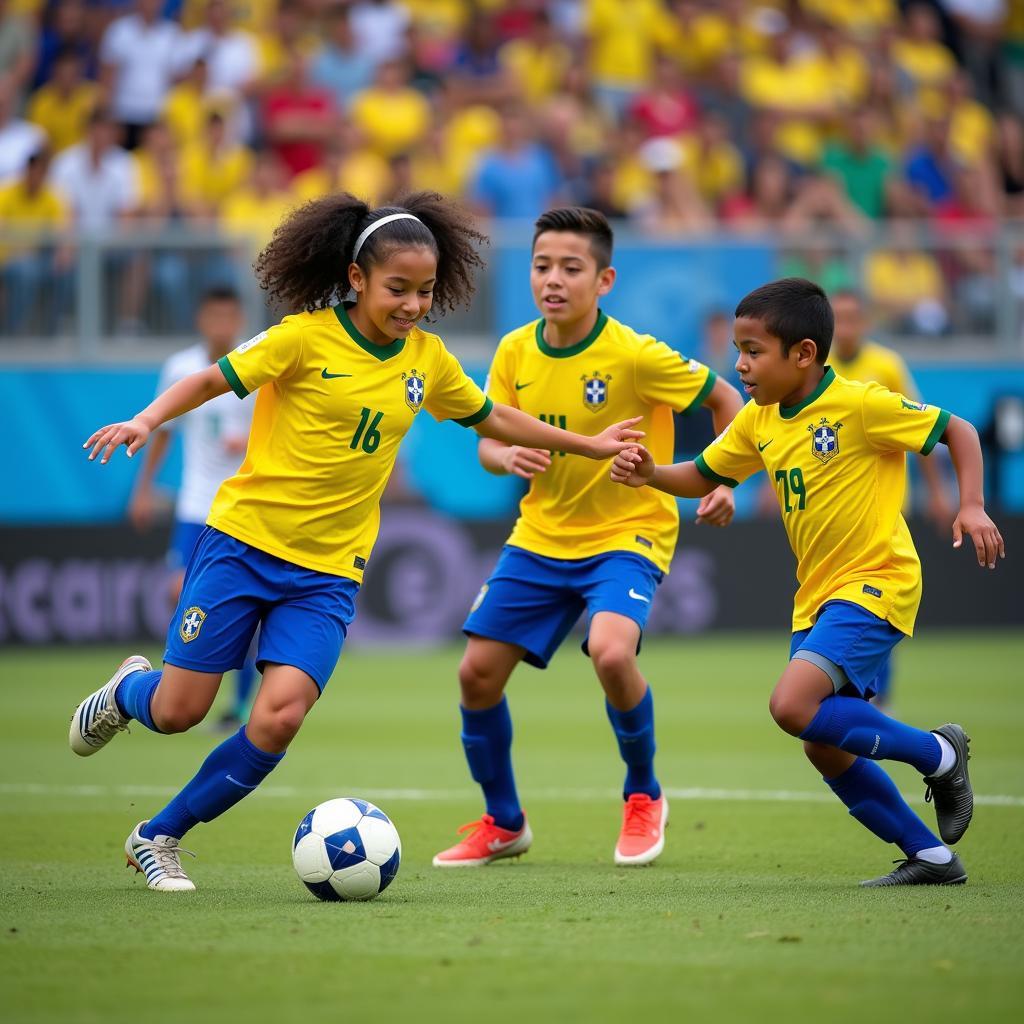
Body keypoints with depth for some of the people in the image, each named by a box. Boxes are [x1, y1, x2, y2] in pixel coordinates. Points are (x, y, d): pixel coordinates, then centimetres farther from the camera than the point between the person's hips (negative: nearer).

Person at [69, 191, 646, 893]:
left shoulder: (427, 358, 5)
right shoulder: (307, 337, -10)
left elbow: (492, 419, 21)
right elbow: (215, 380, -5)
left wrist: (591, 445, 24)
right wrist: (147, 420, -22)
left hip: (329, 571, 3)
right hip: (244, 541, -3)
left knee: (278, 719, -16)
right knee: (177, 713, -3)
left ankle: (160, 837, 4)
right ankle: (128, 691, 37)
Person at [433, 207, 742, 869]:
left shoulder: (635, 355, -18)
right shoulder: (515, 353, -4)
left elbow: (724, 399, -6)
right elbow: (489, 444, 4)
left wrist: (723, 483, -15)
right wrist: (507, 457, -19)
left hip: (628, 534, -5)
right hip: (541, 536, 5)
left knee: (611, 653, -30)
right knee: (478, 672, -1)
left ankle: (645, 798, -2)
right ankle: (503, 824, 23)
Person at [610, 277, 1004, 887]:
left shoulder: (860, 405, -15)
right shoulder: (759, 422, 6)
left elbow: (958, 430, -8)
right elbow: (703, 477, 17)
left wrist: (972, 507, -20)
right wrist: (650, 474, -3)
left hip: (876, 584, -8)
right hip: (816, 596, 8)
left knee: (794, 705, -24)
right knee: (826, 749, 6)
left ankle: (937, 754, -6)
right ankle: (932, 857, 19)